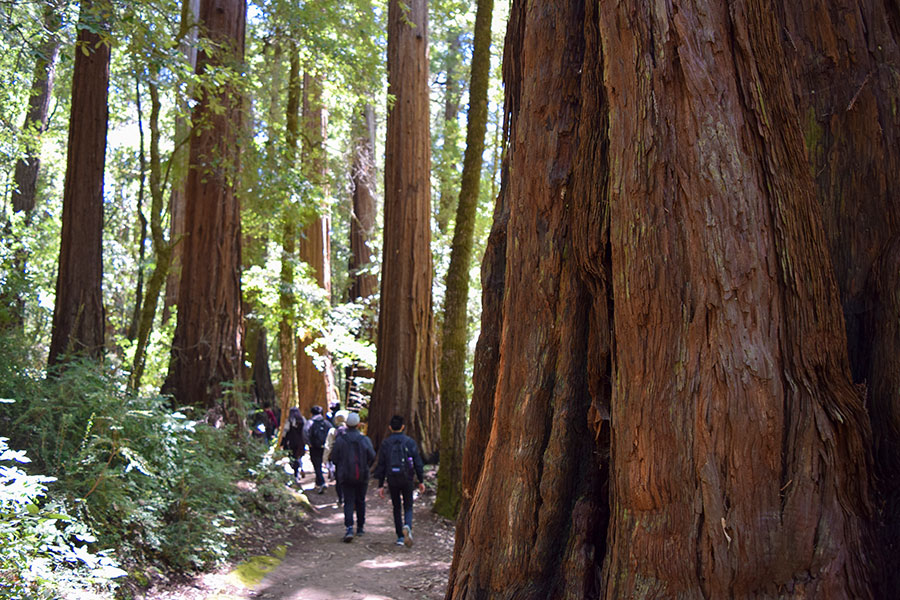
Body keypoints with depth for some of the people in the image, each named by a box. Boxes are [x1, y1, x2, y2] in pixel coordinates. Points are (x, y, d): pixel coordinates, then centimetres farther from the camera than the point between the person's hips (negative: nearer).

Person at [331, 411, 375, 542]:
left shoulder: (340, 440, -7)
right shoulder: (365, 440, -6)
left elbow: (334, 457, -6)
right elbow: (372, 456, -8)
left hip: (345, 476, -1)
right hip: (362, 476, 1)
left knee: (348, 502, 0)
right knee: (360, 501, 15)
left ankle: (349, 528, -16)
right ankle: (360, 527, 24)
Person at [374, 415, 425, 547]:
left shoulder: (385, 443, -1)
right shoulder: (410, 442, -3)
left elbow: (381, 466, -1)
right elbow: (418, 463, -2)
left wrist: (380, 485, 4)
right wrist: (421, 481, 5)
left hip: (392, 480, 1)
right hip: (407, 480, -1)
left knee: (396, 507, 14)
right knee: (408, 506, 9)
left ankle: (400, 537, 13)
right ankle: (407, 526, -21)